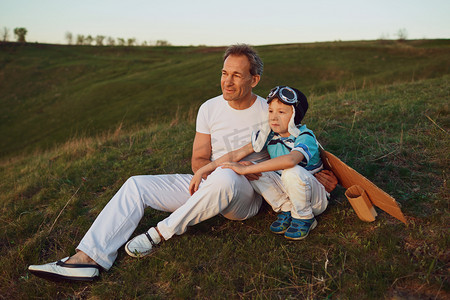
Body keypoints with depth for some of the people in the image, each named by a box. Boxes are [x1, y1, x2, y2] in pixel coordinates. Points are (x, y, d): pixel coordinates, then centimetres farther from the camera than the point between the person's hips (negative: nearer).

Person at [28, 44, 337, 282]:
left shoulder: (269, 113, -6)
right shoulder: (209, 109, 1)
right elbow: (198, 162, 0)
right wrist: (225, 166, -18)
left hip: (247, 195, -4)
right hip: (208, 184, 4)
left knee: (224, 180, -43)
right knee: (136, 185, -11)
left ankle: (161, 233, -23)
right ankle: (89, 258, -22)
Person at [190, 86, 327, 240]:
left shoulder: (305, 137, -24)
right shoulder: (269, 133, -8)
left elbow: (290, 160, -47)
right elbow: (237, 154, -12)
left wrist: (245, 169, -45)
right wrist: (202, 170, -20)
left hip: (316, 197, -5)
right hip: (286, 192, 5)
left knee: (292, 171, -36)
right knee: (255, 173, -17)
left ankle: (304, 218, -11)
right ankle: (287, 211, -4)